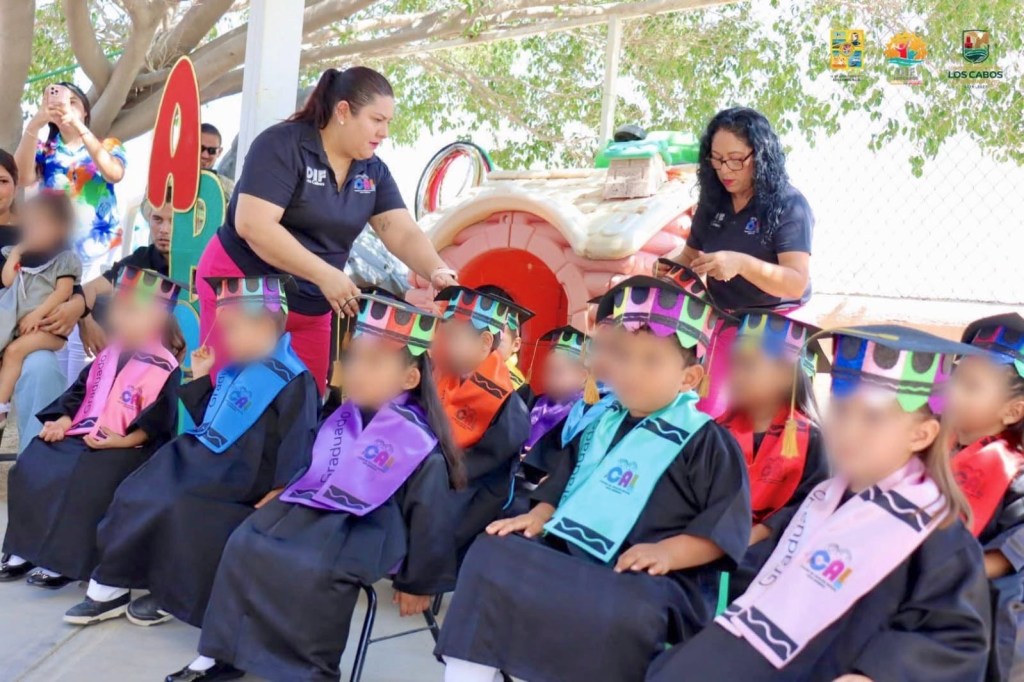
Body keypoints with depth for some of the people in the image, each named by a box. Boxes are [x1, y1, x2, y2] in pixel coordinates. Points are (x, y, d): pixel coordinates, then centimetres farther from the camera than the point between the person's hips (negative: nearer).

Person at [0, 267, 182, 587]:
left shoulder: (165, 367, -6)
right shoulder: (107, 356, 18)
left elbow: (158, 417, -13)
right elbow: (79, 391, 18)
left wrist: (125, 440, -24)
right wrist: (64, 419, 0)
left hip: (128, 446, -7)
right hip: (81, 434, 8)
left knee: (86, 480, -33)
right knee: (32, 467, -9)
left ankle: (65, 560, -23)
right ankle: (26, 548, -1)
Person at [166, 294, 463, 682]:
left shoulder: (419, 444, -13)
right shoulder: (341, 417, 9)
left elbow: (427, 516, -7)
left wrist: (419, 583, -2)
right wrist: (280, 494, 14)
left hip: (366, 530, -7)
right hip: (313, 509, 7)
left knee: (316, 572, -33)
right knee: (246, 542, -7)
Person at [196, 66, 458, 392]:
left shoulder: (373, 171, 3)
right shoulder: (283, 145, -16)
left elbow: (404, 233, -4)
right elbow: (253, 225, -25)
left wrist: (439, 273, -24)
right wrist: (325, 275, -28)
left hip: (311, 308, 6)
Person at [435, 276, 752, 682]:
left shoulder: (705, 440, -3)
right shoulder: (603, 422, 17)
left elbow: (726, 523, -9)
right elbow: (567, 477, 28)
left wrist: (666, 552, -21)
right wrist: (540, 515, 10)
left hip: (644, 579, -6)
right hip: (566, 554, 7)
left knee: (629, 611, -39)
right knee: (490, 554, -7)